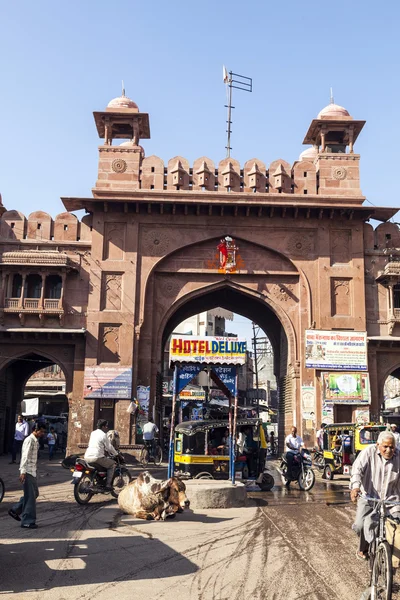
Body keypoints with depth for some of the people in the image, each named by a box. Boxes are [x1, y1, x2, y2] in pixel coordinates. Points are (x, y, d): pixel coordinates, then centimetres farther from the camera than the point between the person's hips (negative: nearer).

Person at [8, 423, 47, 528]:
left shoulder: (36, 441, 14)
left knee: (34, 494, 16)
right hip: (28, 472, -10)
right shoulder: (29, 440, -15)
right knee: (30, 497, -4)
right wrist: (23, 472, -27)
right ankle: (27, 522, 3)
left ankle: (15, 510, 26)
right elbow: (25, 456, -22)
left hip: (33, 472, 10)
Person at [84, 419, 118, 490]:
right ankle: (108, 485, -1)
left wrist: (105, 451, 37)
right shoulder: (103, 435, -6)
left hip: (87, 457, 8)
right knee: (112, 464, 6)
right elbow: (109, 447, -1)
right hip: (96, 457, -8)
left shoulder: (93, 433, 18)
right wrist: (116, 454, 15)